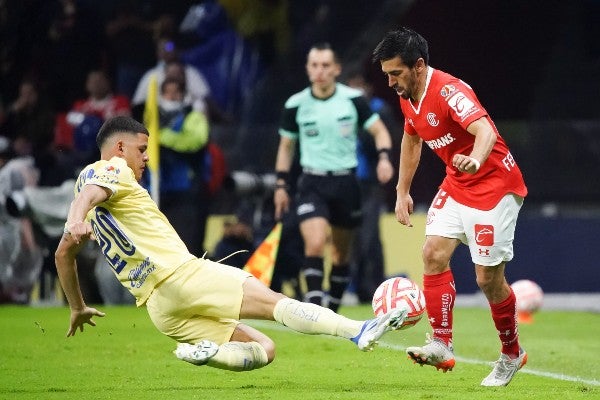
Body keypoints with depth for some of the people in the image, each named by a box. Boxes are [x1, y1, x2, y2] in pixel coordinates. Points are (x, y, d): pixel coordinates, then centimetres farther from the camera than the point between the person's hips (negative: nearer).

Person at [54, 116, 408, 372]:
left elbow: (63, 254, 32)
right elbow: (87, 196, -21)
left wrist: (79, 307, 41)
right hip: (178, 276, -8)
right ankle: (359, 331, -23)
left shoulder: (89, 177, 26)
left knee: (263, 349, 6)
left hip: (159, 307, 8)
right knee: (273, 301, -11)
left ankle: (203, 351, -19)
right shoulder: (110, 170, 2)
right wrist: (76, 222, -44)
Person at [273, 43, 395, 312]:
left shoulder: (353, 99, -4)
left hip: (345, 182, 1)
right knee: (315, 243, -22)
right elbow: (286, 146, 11)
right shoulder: (295, 105, -2)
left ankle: (333, 312, 23)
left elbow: (379, 131, 4)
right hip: (312, 183, -1)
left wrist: (384, 157, -15)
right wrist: (281, 185, 8)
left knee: (341, 252, 9)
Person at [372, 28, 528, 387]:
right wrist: (402, 192, 20)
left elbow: (485, 130, -42)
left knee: (488, 278, -5)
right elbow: (411, 139, 21)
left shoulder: (449, 91, -26)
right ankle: (442, 345, -7)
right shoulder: (407, 98, 2)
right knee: (434, 253, -9)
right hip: (456, 185, 8)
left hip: (495, 187, -8)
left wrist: (476, 159, -63)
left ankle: (512, 354, 15)